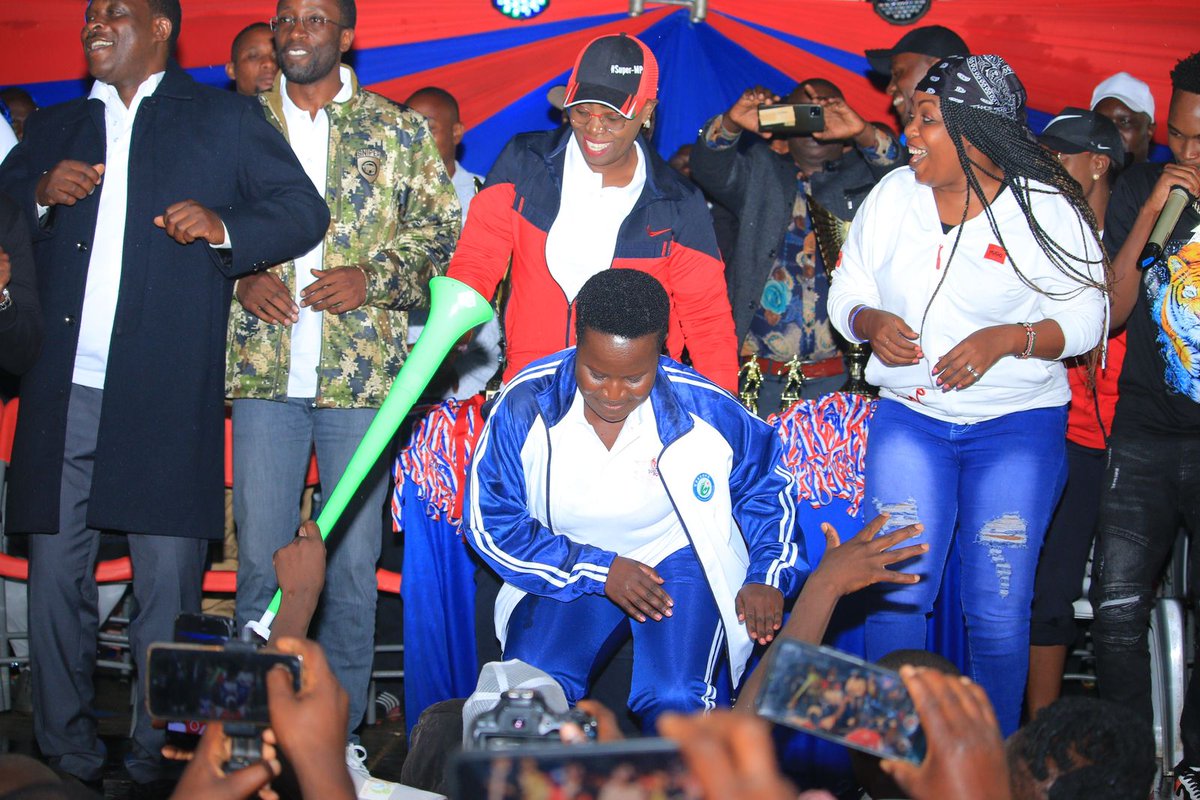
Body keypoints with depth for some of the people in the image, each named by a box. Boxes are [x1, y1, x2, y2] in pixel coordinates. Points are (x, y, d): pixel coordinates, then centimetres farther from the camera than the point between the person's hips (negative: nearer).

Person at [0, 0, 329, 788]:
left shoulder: (223, 119, 11)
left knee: (168, 587, -1)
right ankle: (66, 754, 17)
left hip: (166, 397, -3)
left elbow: (304, 211, 5)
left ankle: (158, 762, 9)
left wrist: (225, 227, -13)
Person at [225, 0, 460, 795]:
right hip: (265, 370, 1)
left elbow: (440, 230, 5)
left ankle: (340, 731, 17)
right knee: (262, 555, 3)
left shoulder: (402, 131, 6)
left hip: (362, 371, -1)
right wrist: (240, 276, -5)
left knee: (354, 560, 5)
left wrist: (372, 276, -10)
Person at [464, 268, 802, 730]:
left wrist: (767, 576, -5)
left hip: (678, 559, -1)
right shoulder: (526, 404, -15)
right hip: (569, 568, 1)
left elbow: (764, 483, 6)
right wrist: (598, 570, -13)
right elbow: (489, 521, -7)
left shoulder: (704, 410, -14)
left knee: (673, 700, -28)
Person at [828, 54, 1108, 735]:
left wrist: (1006, 339, -20)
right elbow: (846, 294, 11)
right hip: (909, 415, 3)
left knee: (998, 607, -3)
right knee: (896, 592, -4)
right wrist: (871, 322, -11)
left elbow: (1086, 319, -4)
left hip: (1018, 422, -2)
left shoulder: (1047, 209, -6)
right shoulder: (892, 196, 4)